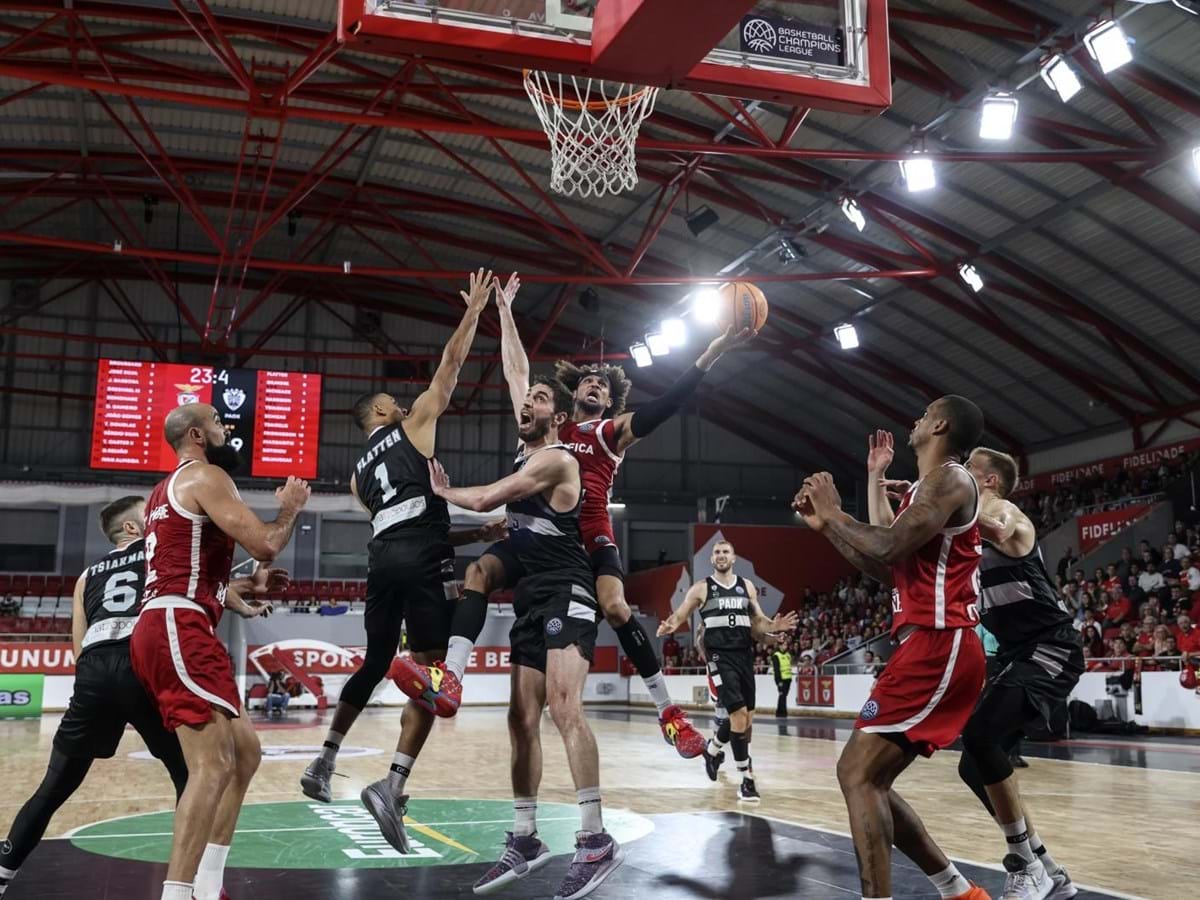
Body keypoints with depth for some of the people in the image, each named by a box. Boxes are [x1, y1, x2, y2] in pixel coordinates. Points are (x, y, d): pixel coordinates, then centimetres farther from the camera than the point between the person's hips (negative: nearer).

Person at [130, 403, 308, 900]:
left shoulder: (167, 489, 26)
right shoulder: (206, 476, -6)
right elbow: (264, 545, -14)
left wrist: (241, 603, 39)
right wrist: (290, 508, 4)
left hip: (175, 630, 11)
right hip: (177, 630, -11)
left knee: (245, 753, 13)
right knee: (214, 765, -17)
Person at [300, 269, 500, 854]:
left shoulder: (358, 473, 27)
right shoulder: (415, 423, 12)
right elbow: (451, 363, 9)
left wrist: (473, 533, 31)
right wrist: (473, 310, 18)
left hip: (382, 556, 6)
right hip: (422, 556, -6)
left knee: (375, 663, 23)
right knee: (428, 673, -7)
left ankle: (323, 763, 27)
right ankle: (392, 784, -20)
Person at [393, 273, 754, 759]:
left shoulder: (613, 431, 12)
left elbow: (667, 404, -1)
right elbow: (517, 371, 23)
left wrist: (710, 356, -11)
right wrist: (505, 312, 26)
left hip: (591, 538, -2)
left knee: (616, 608, -24)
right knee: (479, 572, -21)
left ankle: (668, 709, -11)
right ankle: (450, 679, -32)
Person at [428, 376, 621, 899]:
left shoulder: (557, 459, -11)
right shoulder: (524, 457, 18)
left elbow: (484, 500, -12)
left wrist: (440, 490, 4)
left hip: (566, 594, -10)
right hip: (531, 600, 10)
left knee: (563, 707, -24)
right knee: (523, 719, 8)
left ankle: (595, 842, -23)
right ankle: (525, 841, 16)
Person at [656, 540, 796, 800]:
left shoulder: (747, 586, 14)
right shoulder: (701, 588, 3)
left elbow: (757, 620, 18)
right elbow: (679, 615, 0)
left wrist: (774, 627, -3)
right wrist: (669, 626, -23)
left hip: (745, 655, 5)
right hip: (720, 657, -5)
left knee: (745, 718, 9)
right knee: (738, 714, -17)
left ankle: (713, 749, 39)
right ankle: (747, 780, -8)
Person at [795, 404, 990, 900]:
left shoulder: (950, 478, -8)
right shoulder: (928, 490, 23)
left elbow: (888, 547, -21)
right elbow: (886, 566, 24)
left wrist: (833, 513, -6)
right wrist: (824, 524, 19)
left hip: (938, 647, -10)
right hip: (932, 649, 10)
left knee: (857, 773, -14)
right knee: (869, 780, 12)